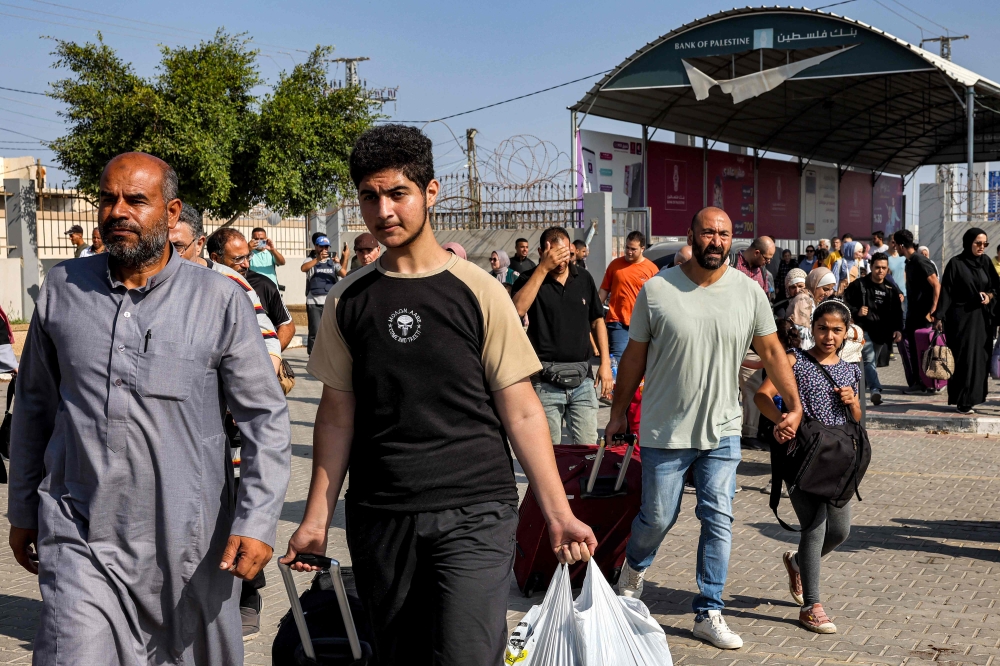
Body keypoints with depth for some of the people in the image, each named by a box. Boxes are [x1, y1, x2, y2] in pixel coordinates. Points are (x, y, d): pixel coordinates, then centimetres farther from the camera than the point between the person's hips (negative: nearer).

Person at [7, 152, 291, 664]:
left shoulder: (219, 300, -4)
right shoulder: (62, 288, 5)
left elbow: (266, 416, -2)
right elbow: (34, 405, 14)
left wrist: (257, 520, -10)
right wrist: (23, 510, 16)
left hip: (189, 542, -1)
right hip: (80, 539, 1)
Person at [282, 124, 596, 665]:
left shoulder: (478, 292, -1)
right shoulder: (347, 301, 6)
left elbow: (521, 413, -1)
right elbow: (337, 416, 9)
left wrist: (558, 514, -6)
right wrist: (317, 517, 3)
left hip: (474, 515, -3)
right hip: (379, 518, 3)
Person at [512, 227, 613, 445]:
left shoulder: (584, 278, 10)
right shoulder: (530, 279, -1)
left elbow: (597, 321, 16)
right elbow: (518, 309, -22)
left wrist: (605, 363, 7)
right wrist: (543, 268, -20)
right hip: (545, 382, -3)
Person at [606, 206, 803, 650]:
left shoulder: (749, 292, -3)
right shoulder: (657, 290, -8)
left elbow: (771, 352, 7)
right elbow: (634, 356, 1)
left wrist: (794, 406, 4)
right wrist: (618, 413, 6)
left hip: (722, 431, 2)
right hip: (665, 431, -2)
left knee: (719, 521, 2)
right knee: (657, 518, 7)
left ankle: (709, 614, 14)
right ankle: (634, 568, 40)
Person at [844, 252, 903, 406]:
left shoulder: (891, 289, 10)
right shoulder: (859, 285, -2)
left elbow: (897, 312, 12)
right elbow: (845, 302, 0)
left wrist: (898, 329, -3)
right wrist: (856, 312, -17)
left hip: (882, 333, 5)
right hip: (864, 329, -5)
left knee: (872, 362, 12)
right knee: (869, 360, -22)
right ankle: (875, 389, -34)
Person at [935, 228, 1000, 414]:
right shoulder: (956, 263, -4)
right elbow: (946, 291, -6)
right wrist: (940, 317, -11)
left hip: (982, 318, 5)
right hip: (962, 318, -5)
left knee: (981, 358, 4)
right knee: (964, 358, -7)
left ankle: (973, 397, 12)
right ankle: (963, 401, -3)